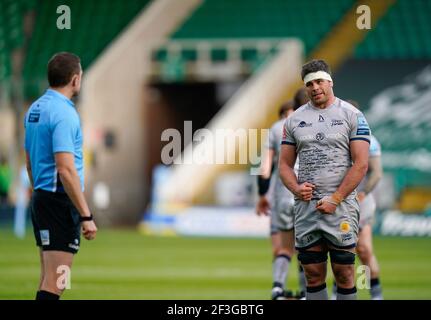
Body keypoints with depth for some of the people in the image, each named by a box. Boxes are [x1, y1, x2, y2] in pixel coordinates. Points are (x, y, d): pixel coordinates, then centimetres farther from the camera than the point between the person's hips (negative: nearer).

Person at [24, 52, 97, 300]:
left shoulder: (35, 109, 11)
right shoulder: (64, 113, -18)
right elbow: (66, 170, -23)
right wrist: (86, 216, -22)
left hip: (42, 197, 10)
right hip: (61, 202, -10)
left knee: (49, 278, 13)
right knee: (54, 283, -10)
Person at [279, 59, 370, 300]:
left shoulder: (352, 115, 0)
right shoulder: (295, 119, 12)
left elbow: (361, 164, -6)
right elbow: (285, 164, 13)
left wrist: (335, 200, -13)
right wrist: (296, 188, -8)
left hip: (341, 205, -4)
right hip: (305, 206, 4)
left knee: (344, 273, -3)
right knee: (313, 275, 6)